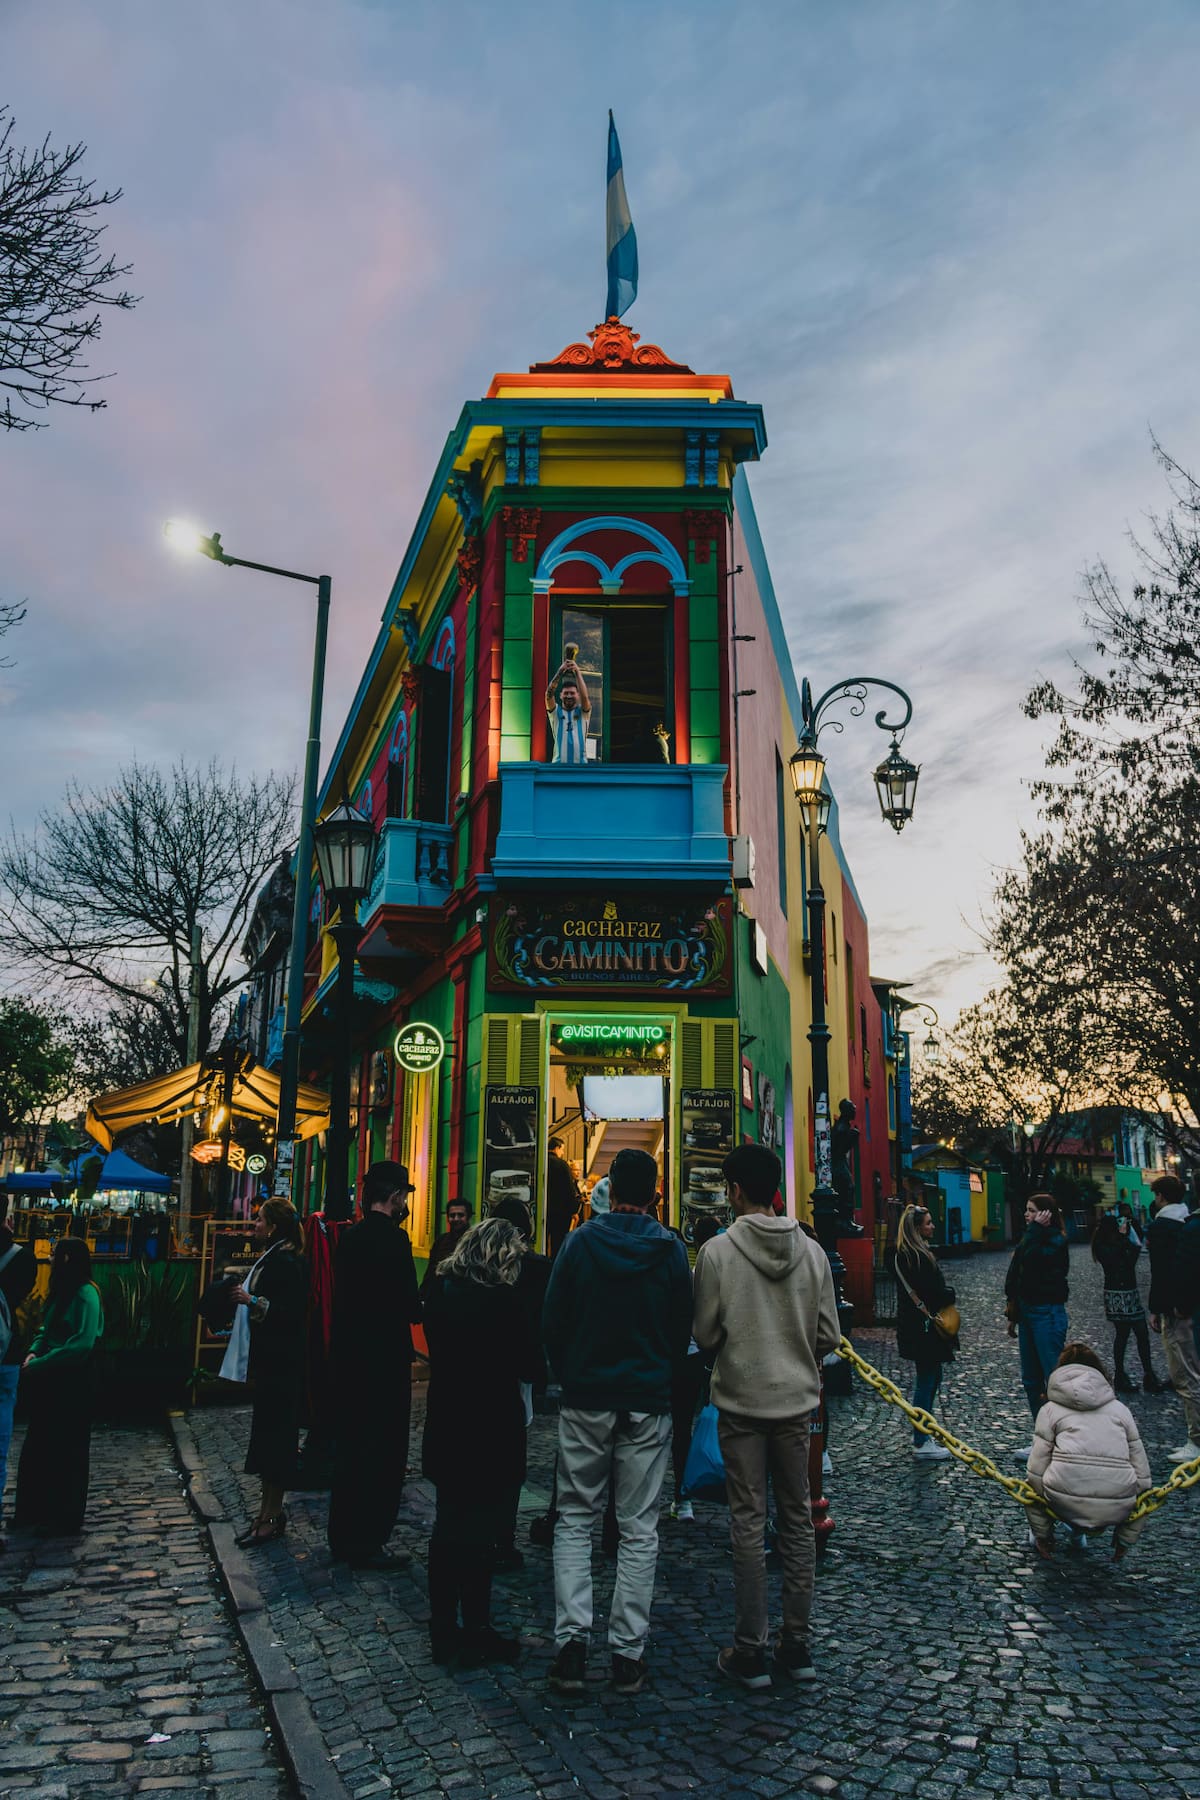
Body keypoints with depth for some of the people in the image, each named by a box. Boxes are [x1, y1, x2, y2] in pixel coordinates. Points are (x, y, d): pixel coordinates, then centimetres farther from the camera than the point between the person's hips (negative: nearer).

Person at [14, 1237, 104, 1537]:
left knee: (66, 1452, 3)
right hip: (50, 1383, 9)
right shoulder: (60, 1292, 10)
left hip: (70, 1386, -9)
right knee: (38, 1448, 16)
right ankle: (35, 1510, 31)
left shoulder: (85, 1294, -19)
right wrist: (34, 1352, -3)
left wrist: (39, 1365, -20)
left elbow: (82, 1344, -25)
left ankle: (67, 1520, 16)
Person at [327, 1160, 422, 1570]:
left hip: (349, 1356, 8)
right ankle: (368, 1544, 7)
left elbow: (345, 1297, 11)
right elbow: (410, 1304, -20)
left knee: (350, 1447, 17)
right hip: (385, 1359, -8)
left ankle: (343, 1537, 27)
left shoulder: (350, 1237, 7)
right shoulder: (392, 1239, -17)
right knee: (384, 1453, 2)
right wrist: (422, 1307, 2)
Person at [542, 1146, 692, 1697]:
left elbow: (552, 1321, -1)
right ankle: (628, 1652, 9)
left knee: (574, 1519, 10)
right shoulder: (670, 1250, -3)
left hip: (586, 1400, 0)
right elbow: (683, 1327, 4)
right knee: (639, 1529, 7)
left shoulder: (580, 1241, -5)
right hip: (647, 1403, 0)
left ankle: (572, 1640, 2)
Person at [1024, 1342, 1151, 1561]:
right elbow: (1142, 1472, 15)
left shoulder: (1050, 1409, 11)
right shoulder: (1120, 1408, 17)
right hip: (1117, 1509, 2)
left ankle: (1043, 1537, 29)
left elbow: (1037, 1470, 4)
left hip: (1066, 1503, -1)